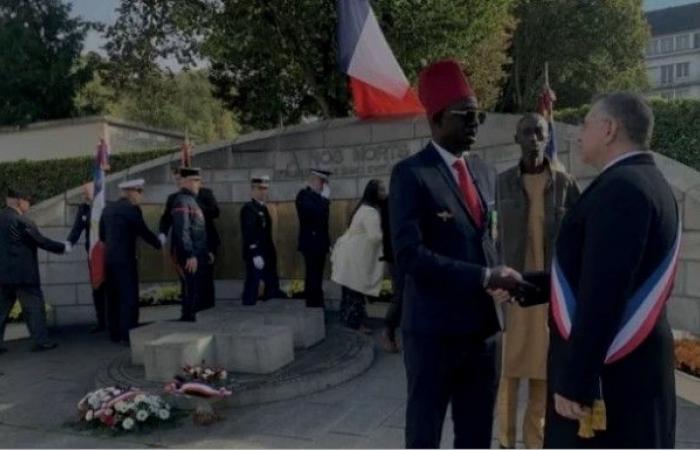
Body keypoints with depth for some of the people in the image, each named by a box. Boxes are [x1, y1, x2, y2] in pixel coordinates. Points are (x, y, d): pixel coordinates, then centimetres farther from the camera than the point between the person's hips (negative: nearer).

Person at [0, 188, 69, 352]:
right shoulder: (21, 221, -15)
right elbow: (41, 241, -14)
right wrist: (63, 247, -2)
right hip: (22, 273, -8)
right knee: (34, 306, 2)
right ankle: (41, 341, 6)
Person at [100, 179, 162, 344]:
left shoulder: (108, 208, 10)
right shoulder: (132, 209, -12)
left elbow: (102, 234, 15)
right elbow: (144, 232, -7)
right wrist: (159, 243, 9)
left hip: (109, 258, 8)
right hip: (125, 259, -8)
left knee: (113, 297, 13)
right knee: (129, 297, -2)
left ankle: (115, 333, 20)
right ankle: (127, 335, -1)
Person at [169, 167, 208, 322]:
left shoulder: (192, 200, 17)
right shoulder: (182, 201, -13)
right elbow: (182, 232, -21)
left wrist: (206, 252, 19)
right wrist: (190, 255, -23)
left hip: (198, 255, 10)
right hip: (190, 257, -10)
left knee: (197, 290, 14)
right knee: (191, 291, -4)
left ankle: (190, 317, 23)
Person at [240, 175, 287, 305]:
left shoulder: (263, 208, 16)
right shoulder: (248, 208, -12)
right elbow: (249, 233, -20)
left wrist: (272, 254, 17)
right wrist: (256, 254, -25)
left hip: (267, 254, 9)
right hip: (255, 254, -9)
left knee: (272, 285, 11)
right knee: (252, 284, -4)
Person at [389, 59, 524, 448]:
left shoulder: (486, 173, 11)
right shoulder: (411, 174, -11)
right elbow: (410, 254, -20)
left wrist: (499, 278, 0)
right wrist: (484, 277, -22)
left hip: (483, 324, 6)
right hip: (434, 327, -6)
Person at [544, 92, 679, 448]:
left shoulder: (620, 187, -19)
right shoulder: (646, 183, 13)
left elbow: (603, 292, -25)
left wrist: (575, 381, -23)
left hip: (606, 371, -10)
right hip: (628, 365, 10)